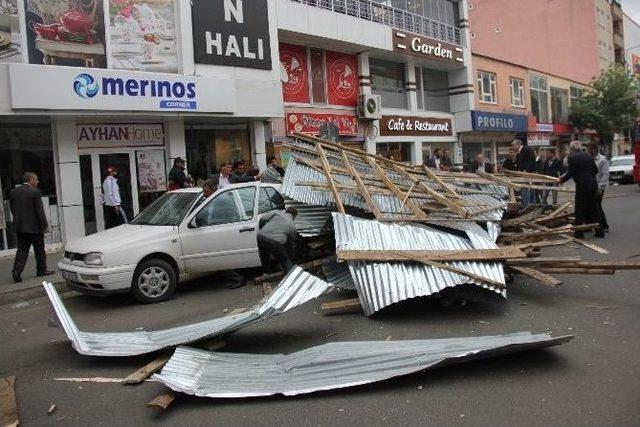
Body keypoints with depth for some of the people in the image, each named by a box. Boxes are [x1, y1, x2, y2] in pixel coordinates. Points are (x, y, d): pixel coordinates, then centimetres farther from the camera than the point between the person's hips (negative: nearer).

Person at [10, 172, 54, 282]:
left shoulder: (14, 191, 6)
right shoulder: (35, 192, -13)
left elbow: (12, 209, 11)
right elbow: (40, 211, -14)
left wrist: (18, 221, 20)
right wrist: (45, 226, -10)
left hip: (20, 227, 5)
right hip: (34, 227, -5)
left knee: (22, 250, 6)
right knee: (39, 249, 9)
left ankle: (17, 271, -7)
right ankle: (41, 270, 19)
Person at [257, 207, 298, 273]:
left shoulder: (277, 212, 19)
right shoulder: (292, 226, 20)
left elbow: (263, 219, 8)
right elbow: (291, 244, 29)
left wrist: (261, 228, 26)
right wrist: (291, 256, 43)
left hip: (261, 237, 2)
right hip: (275, 243, -2)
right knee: (286, 262, 16)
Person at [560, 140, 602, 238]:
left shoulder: (572, 158, -8)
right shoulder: (588, 156, 12)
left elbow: (570, 173, -11)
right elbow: (596, 170, 17)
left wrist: (561, 180, 3)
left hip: (582, 186, -6)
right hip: (593, 185, 6)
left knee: (580, 209, 1)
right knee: (593, 209, 14)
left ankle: (579, 232, 4)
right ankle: (598, 231, 17)